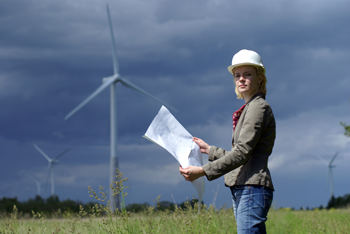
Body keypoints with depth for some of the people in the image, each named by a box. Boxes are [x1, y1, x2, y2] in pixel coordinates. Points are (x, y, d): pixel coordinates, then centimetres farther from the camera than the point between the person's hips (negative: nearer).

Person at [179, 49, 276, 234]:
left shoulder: (259, 107, -7)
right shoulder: (248, 109, 21)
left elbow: (242, 152, -16)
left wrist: (203, 171, -17)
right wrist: (209, 150, 35)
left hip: (252, 189, -10)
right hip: (241, 191, 10)